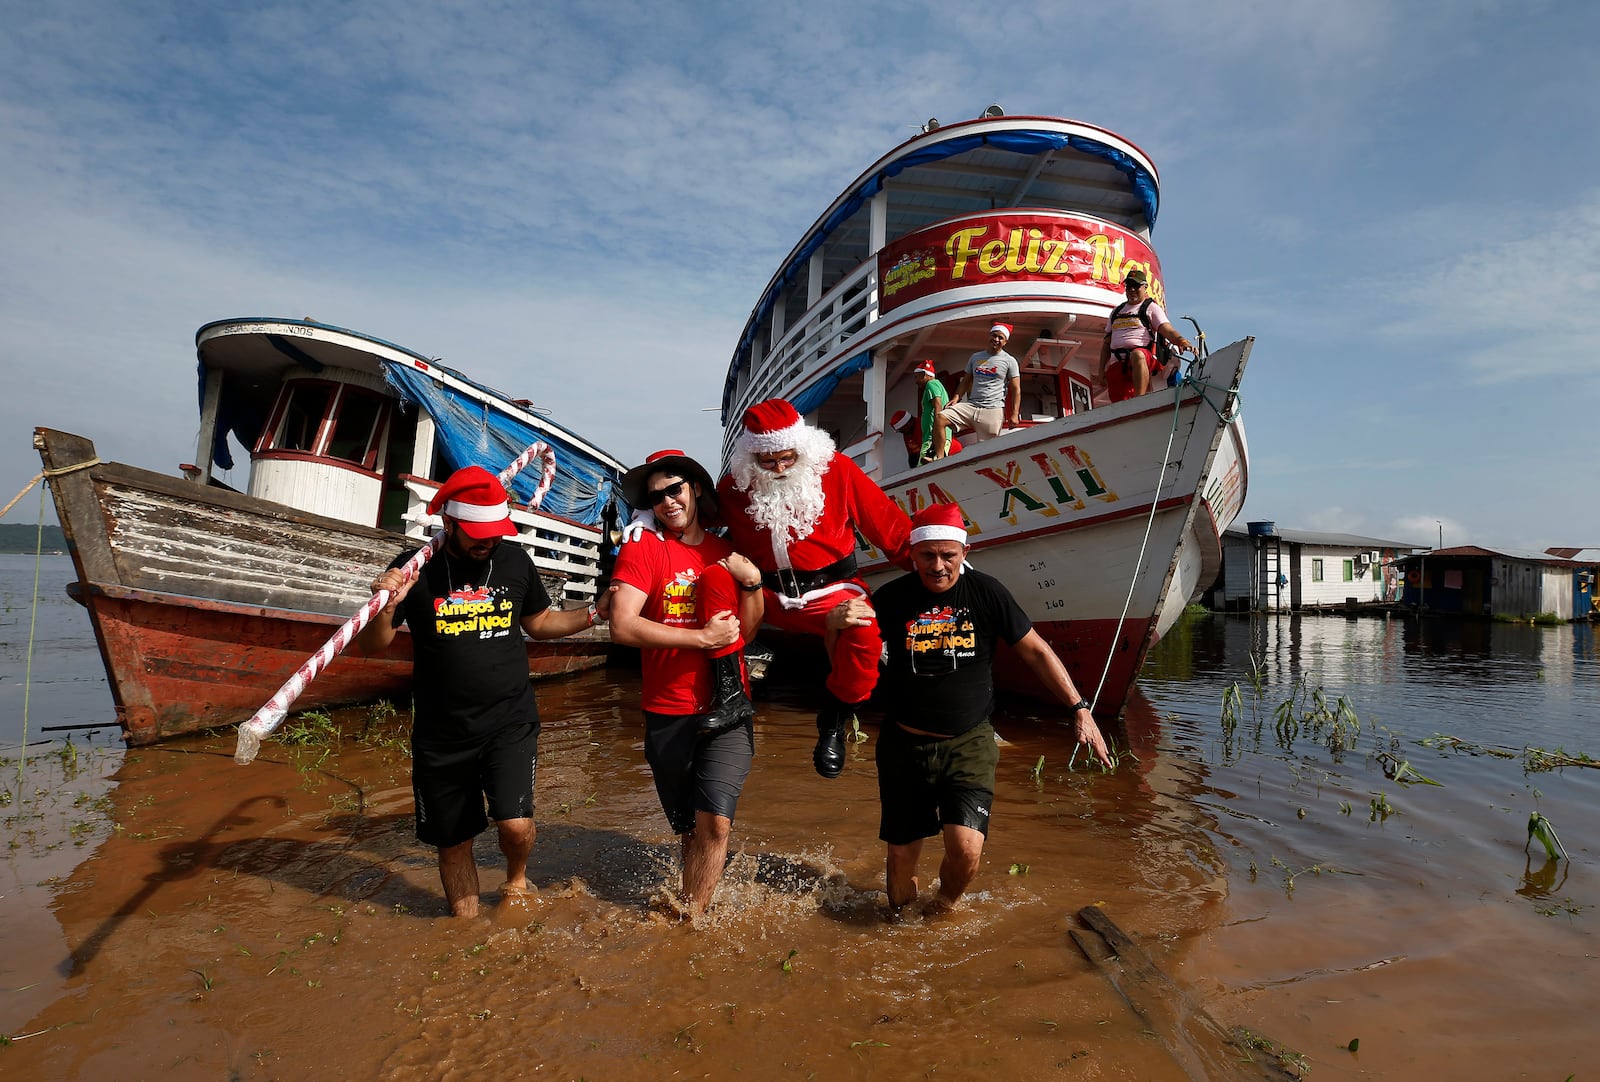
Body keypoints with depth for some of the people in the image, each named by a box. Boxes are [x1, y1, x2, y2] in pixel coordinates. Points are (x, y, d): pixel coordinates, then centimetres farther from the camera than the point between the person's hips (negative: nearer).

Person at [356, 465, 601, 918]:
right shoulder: (415, 570, -5)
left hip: (511, 722, 0)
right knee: (452, 842, 11)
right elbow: (371, 646, -2)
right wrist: (387, 607, -23)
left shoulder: (515, 561, 2)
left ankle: (516, 880, 20)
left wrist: (596, 612, 2)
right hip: (441, 733, 0)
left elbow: (539, 623, 15)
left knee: (515, 824, -15)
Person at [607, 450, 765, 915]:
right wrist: (702, 638, -14)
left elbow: (746, 633, 6)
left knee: (715, 821, -13)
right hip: (668, 715, -1)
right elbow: (622, 627, -16)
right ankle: (698, 905, 38)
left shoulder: (728, 555, 8)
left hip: (726, 712, 1)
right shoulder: (642, 549, -3)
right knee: (689, 830, 13)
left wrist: (752, 581, -9)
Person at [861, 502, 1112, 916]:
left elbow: (1036, 652, 1)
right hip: (905, 745, 1)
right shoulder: (892, 599, -9)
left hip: (969, 743, 0)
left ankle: (945, 907, 17)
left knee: (966, 848, -18)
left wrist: (1079, 710, -3)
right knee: (902, 855, 9)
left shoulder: (986, 592, -8)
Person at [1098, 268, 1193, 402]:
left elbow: (1167, 330, -3)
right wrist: (1102, 371, 17)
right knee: (1119, 405, -9)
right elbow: (1107, 343, 26)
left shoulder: (1151, 307, 12)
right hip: (1117, 364, 5)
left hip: (1144, 357, -5)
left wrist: (1181, 340, -26)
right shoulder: (1116, 311, 26)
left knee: (1137, 355, -42)